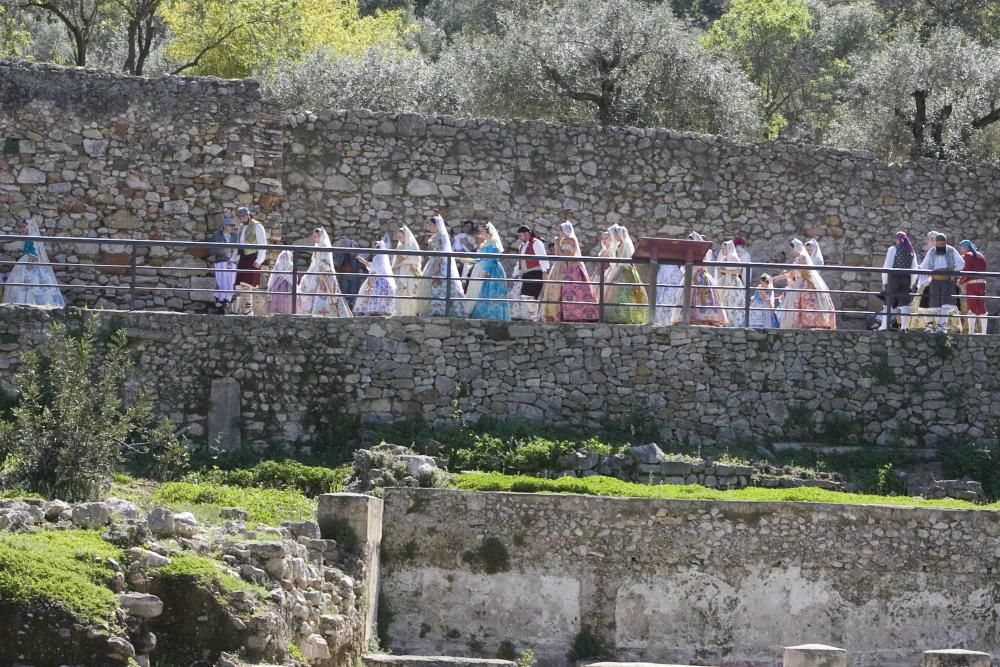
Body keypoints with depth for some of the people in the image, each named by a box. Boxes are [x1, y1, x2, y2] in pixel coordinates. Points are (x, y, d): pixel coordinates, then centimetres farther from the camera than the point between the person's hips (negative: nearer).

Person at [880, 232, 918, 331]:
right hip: (906, 278, 3)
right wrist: (911, 284, 18)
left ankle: (884, 325, 3)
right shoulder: (911, 251, 10)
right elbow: (914, 268, 13)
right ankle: (903, 326, -4)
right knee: (904, 303, 3)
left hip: (894, 277, -3)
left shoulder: (893, 249, -3)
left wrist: (884, 281, 0)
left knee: (889, 302, 4)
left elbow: (887, 266, -5)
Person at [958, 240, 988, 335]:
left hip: (972, 284, -6)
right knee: (981, 308, 7)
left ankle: (971, 331, -5)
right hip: (982, 283, 6)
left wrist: (961, 282, -1)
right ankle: (983, 331, 5)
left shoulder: (967, 256, -6)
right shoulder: (981, 256, 17)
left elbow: (967, 271, -15)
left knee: (971, 308, -3)